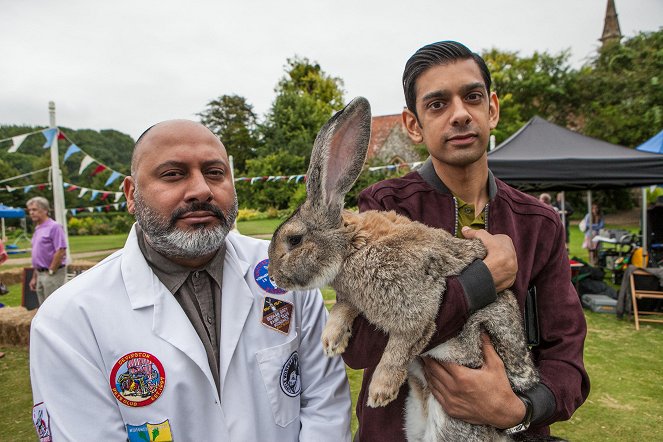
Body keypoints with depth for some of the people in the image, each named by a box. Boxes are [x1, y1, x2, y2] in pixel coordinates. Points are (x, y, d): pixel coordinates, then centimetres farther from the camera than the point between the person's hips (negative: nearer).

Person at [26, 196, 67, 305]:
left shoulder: (54, 227, -11)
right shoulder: (37, 229, 16)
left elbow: (61, 252, -19)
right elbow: (38, 256, 21)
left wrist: (51, 271, -14)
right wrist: (34, 277, 18)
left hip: (53, 274, -9)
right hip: (40, 274, 9)